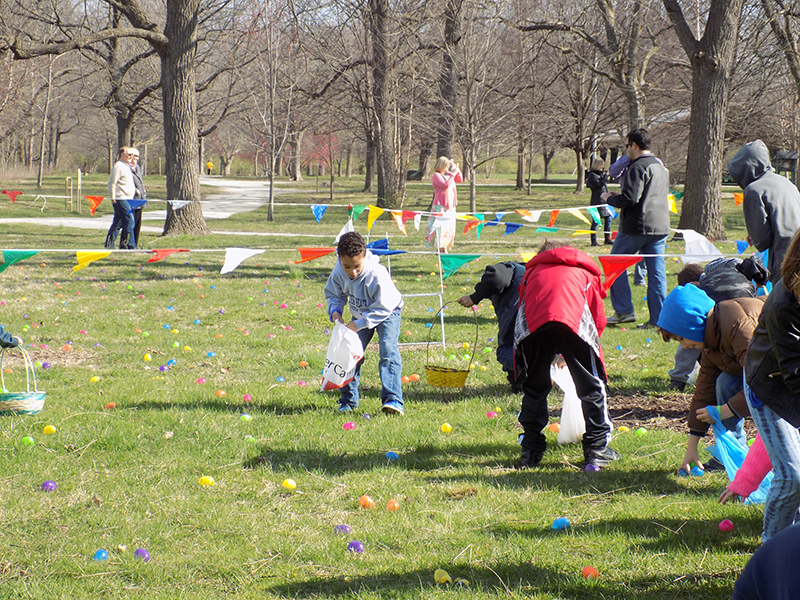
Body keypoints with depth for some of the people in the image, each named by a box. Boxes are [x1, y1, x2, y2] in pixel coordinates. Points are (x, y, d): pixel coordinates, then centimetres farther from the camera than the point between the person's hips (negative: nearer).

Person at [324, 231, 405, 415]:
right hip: (361, 315, 6)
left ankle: (393, 400, -27)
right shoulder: (338, 273, -22)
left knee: (388, 351, -22)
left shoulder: (376, 274, -37)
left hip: (388, 313, -6)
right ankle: (348, 400, 20)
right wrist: (335, 310, -24)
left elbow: (383, 308, -33)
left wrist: (358, 324, -36)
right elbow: (333, 294, -2)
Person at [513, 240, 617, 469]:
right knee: (591, 387, 14)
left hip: (532, 326, 2)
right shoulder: (584, 271, 34)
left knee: (534, 388, 20)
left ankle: (531, 451, 22)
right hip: (573, 322, -2)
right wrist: (591, 345, 42)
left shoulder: (533, 270, 38)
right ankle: (597, 449, 14)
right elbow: (599, 319, 26)